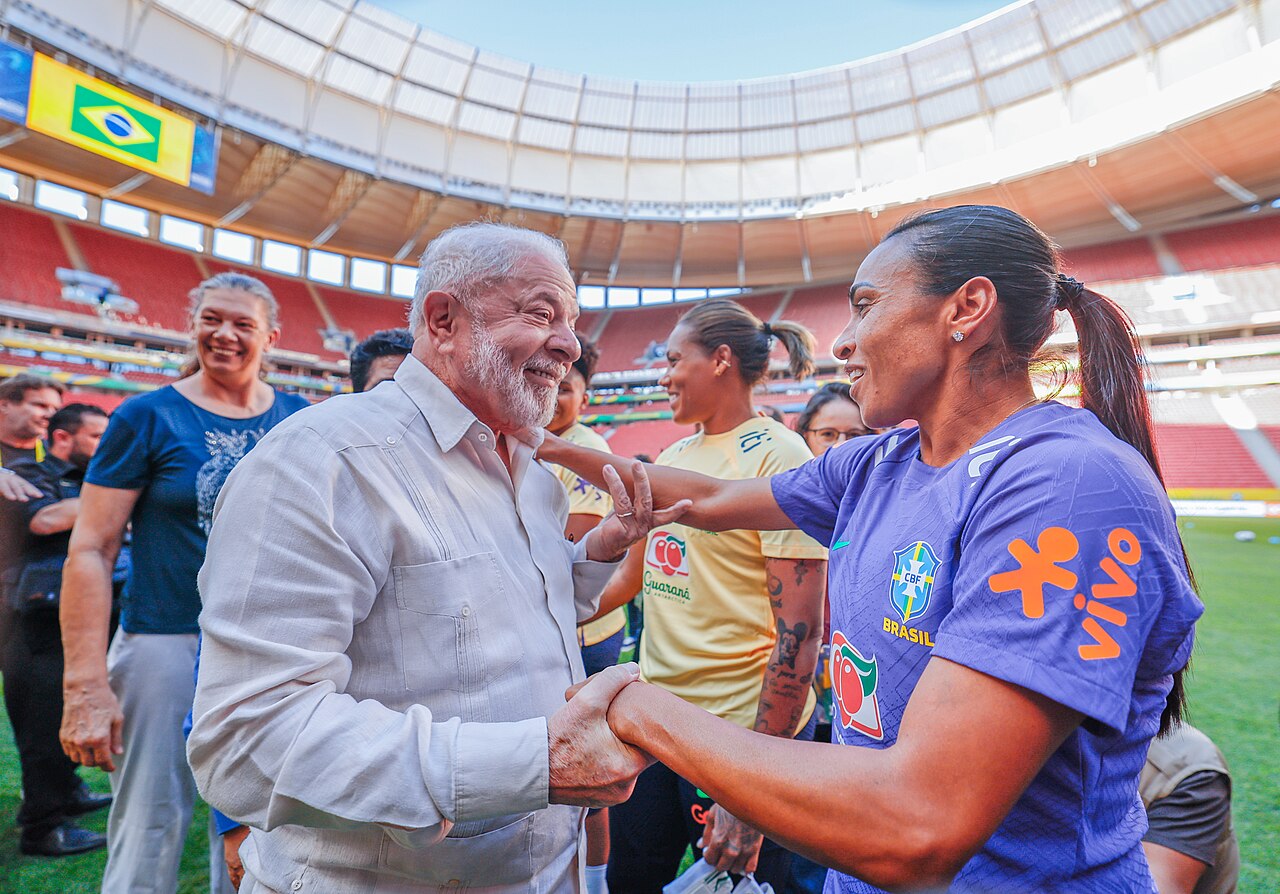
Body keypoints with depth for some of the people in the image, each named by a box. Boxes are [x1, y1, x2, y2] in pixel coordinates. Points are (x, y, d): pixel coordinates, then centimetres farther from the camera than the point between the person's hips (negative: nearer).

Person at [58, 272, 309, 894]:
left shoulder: (299, 419, 3)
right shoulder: (148, 416, -5)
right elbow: (89, 551, -6)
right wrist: (86, 685, -13)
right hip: (167, 643, -3)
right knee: (149, 832, 7)